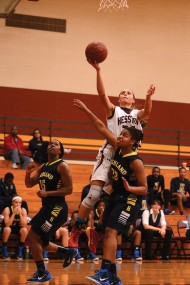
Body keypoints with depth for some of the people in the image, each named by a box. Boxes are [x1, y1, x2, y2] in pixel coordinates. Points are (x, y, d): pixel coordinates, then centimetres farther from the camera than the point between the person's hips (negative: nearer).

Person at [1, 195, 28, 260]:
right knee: (7, 229, -37)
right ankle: (4, 250, -17)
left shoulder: (23, 210, -16)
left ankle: (20, 250, -10)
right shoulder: (7, 209, -23)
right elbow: (7, 225, -32)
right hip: (8, 228, -2)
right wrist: (14, 213, -38)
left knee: (24, 230, -30)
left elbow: (24, 225, -25)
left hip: (17, 228, 2)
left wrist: (20, 214, -34)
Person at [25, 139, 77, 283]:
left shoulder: (62, 166, -9)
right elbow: (29, 184, 16)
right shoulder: (42, 167, 15)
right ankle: (67, 252, 26)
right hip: (47, 207, 9)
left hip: (57, 208, -9)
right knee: (39, 241, 11)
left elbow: (69, 189, -15)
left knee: (33, 237, -12)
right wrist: (28, 172, -5)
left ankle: (42, 273, -1)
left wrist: (47, 193, -20)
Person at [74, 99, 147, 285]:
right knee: (108, 234, 7)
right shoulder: (117, 148, -2)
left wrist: (130, 188, -34)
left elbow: (144, 188, -15)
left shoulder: (136, 162, -20)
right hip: (115, 198, 8)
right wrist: (86, 110, 0)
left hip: (130, 200, -8)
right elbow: (101, 127, 2)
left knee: (111, 231, -23)